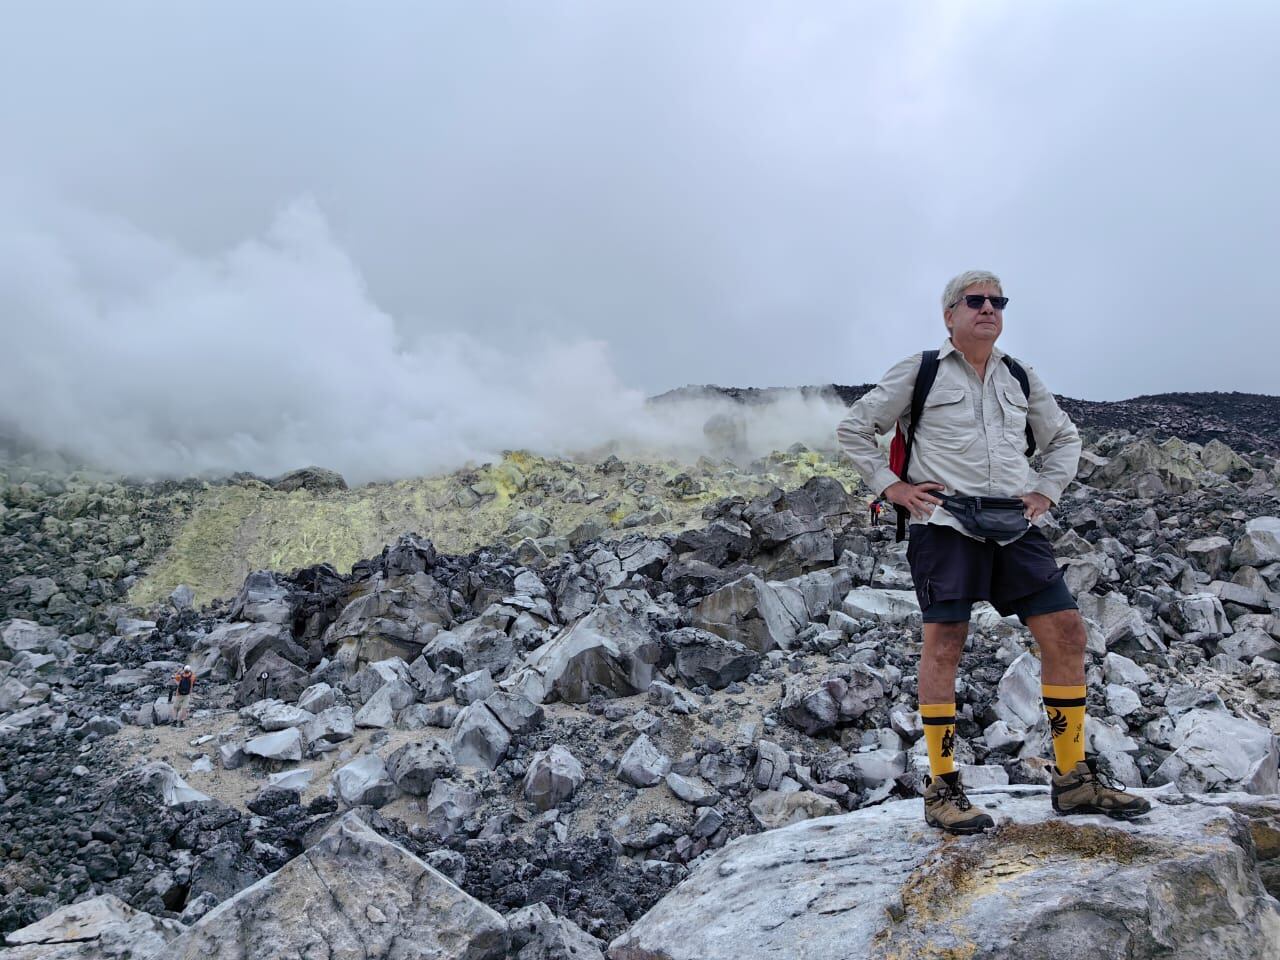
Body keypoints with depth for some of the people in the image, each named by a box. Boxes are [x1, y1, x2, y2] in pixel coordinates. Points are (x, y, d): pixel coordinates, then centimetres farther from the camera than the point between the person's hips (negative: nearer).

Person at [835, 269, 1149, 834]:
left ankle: (1074, 778, 12)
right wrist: (891, 487, -3)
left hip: (1015, 527, 5)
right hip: (945, 523, -5)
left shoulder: (1020, 378, 18)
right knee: (943, 643, -7)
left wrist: (1047, 491, 14)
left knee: (1065, 631, -1)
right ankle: (942, 788, 3)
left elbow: (1064, 438, 30)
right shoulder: (920, 372, 4)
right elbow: (853, 429, 7)